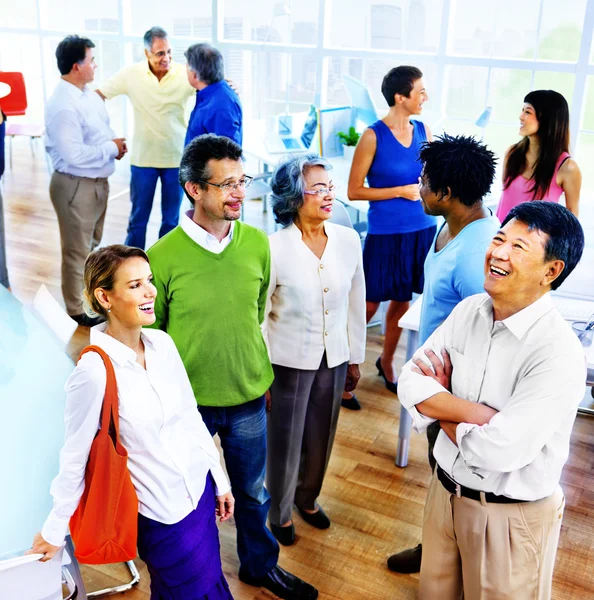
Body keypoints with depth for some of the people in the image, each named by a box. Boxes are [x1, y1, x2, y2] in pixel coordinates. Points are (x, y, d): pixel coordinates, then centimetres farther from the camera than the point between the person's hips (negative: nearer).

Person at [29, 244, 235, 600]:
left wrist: (220, 480, 11)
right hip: (162, 514, -5)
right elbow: (75, 455, -13)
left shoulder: (162, 343, -7)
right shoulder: (94, 371, -25)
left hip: (199, 489, 6)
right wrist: (55, 529, -2)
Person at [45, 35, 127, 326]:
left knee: (93, 244, 25)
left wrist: (115, 144, -5)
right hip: (75, 186, -9)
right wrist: (111, 148, -18)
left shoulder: (88, 94, 5)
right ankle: (77, 310, 21)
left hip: (97, 181, 9)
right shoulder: (63, 106, -25)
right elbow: (74, 155, -30)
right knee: (77, 250, 6)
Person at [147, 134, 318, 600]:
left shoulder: (257, 243, -6)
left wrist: (261, 376, 12)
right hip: (188, 401, -3)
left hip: (249, 396, 3)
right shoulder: (163, 256, -17)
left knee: (253, 491, 22)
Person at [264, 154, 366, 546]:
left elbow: (356, 303, 4)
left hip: (334, 359, 4)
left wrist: (355, 358, 10)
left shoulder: (348, 240, -7)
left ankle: (308, 498, 50)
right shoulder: (275, 248, -18)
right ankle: (280, 512, 40)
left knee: (321, 439, 21)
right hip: (289, 362, -4)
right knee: (285, 442, 13)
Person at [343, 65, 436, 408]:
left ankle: (387, 361, 34)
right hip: (385, 233, -5)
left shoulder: (423, 131, 5)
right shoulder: (374, 136, -10)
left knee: (402, 300, 15)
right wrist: (401, 191, -13)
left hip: (422, 229, 5)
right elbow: (354, 191, -8)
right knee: (369, 305, 2)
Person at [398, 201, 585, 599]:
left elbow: (499, 451, -30)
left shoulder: (560, 353, -26)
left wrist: (440, 405, -13)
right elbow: (411, 383, -8)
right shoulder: (469, 310, -5)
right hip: (446, 490, 6)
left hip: (512, 516, -6)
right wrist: (480, 413, -23)